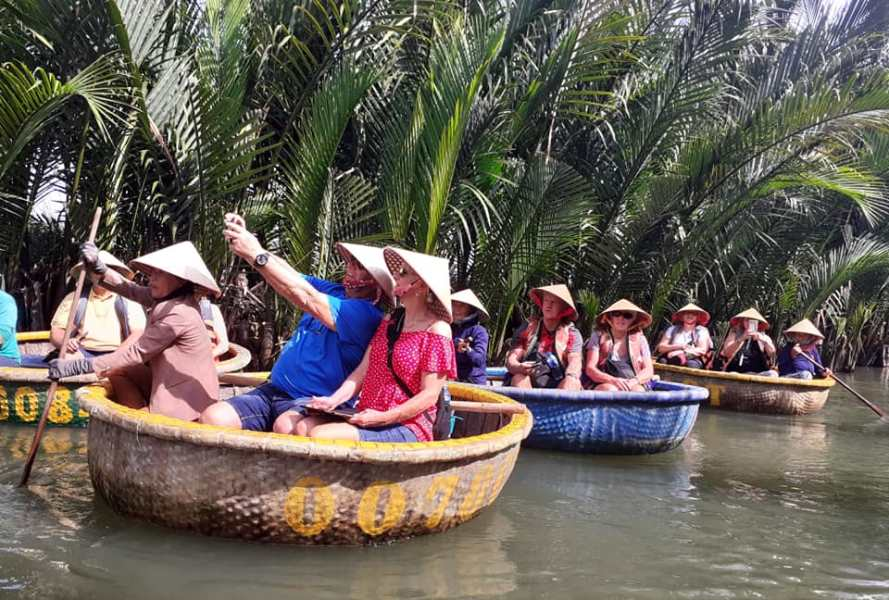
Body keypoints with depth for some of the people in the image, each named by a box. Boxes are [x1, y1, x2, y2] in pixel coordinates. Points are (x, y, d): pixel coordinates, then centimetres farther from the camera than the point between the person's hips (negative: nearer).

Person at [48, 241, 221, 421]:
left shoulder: (179, 313, -25)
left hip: (184, 401, -9)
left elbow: (137, 352, -22)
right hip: (169, 382, 9)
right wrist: (98, 269, -17)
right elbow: (130, 290, 1)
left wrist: (78, 367, -19)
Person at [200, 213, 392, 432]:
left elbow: (306, 298, -21)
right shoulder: (334, 292, 16)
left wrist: (256, 255, -20)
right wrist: (248, 240, -4)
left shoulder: (366, 314, -12)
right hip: (274, 390, 8)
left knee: (286, 427, -40)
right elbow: (285, 272, 12)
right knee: (212, 418, -17)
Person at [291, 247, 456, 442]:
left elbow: (429, 396, -12)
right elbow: (363, 371, 11)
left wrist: (382, 418, -19)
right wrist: (334, 400, -6)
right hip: (365, 417, 7)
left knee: (321, 436, -26)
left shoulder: (436, 330, -7)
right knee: (300, 427, -14)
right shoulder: (389, 321, 15)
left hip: (406, 427, -7)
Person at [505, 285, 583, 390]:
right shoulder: (526, 330, 11)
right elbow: (511, 360, 2)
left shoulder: (572, 334, 9)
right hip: (530, 386, 1)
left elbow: (575, 360, -7)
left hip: (559, 387, 0)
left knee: (573, 382, -29)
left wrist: (571, 377, -31)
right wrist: (519, 368, -24)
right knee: (518, 378, -29)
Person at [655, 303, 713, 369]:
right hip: (671, 358, 1)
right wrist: (678, 346, -7)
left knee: (692, 364, -37)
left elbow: (703, 350, -1)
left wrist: (682, 352, -12)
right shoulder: (673, 329, 17)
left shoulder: (702, 330, 13)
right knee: (662, 361, -33)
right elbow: (661, 348, 8)